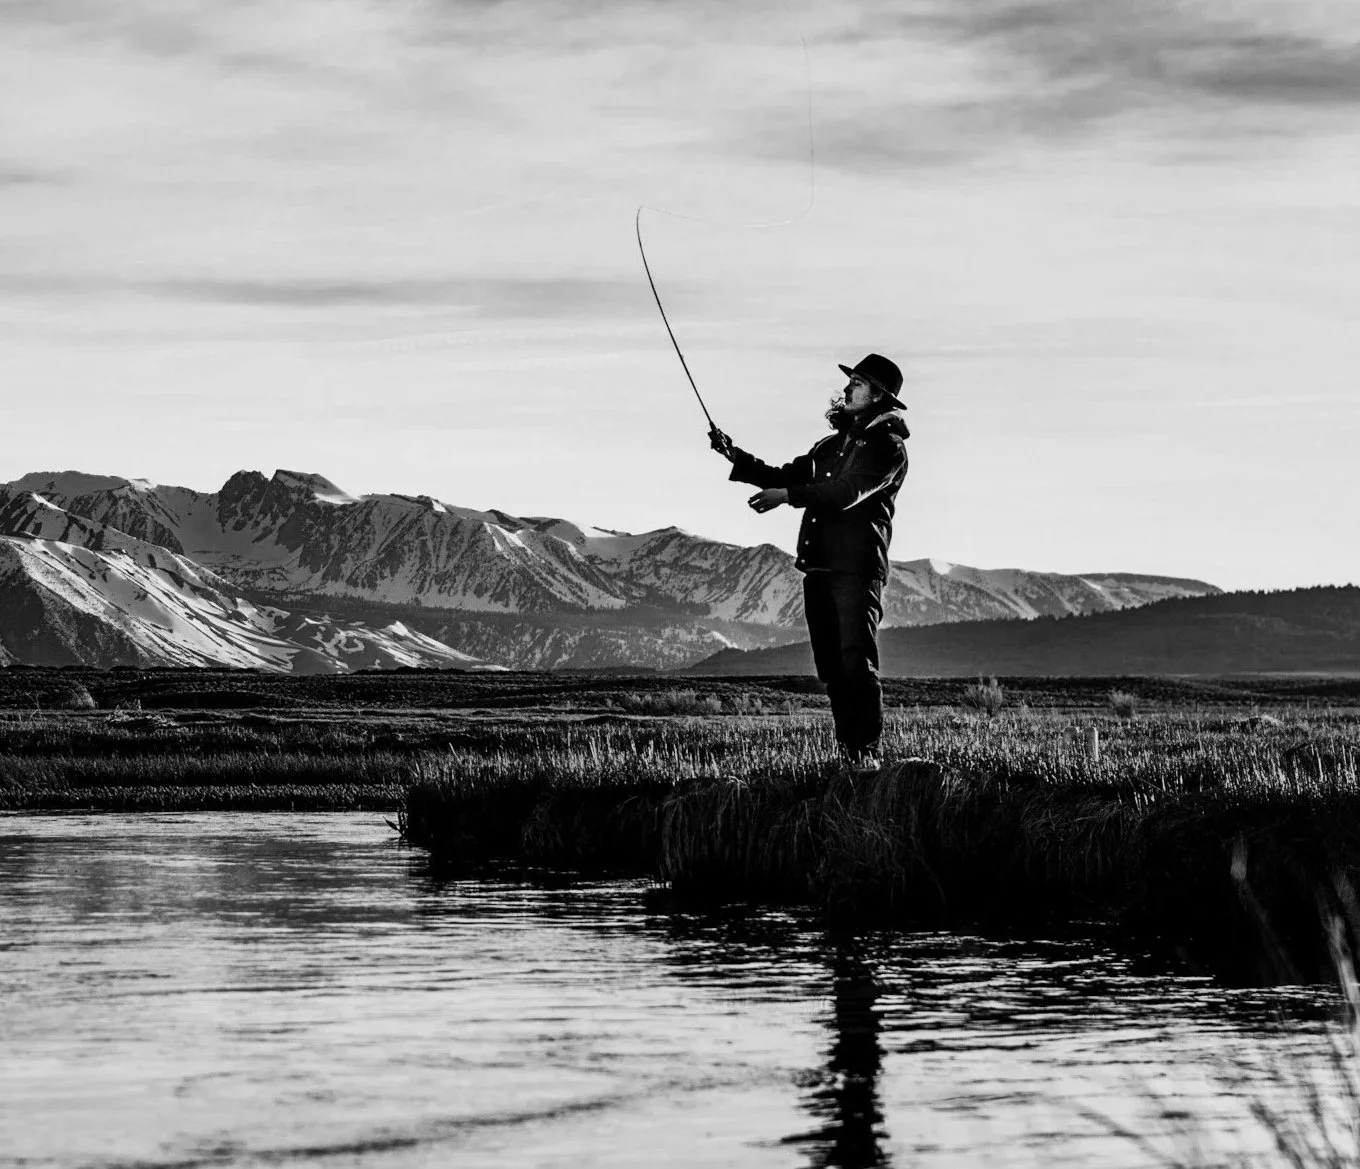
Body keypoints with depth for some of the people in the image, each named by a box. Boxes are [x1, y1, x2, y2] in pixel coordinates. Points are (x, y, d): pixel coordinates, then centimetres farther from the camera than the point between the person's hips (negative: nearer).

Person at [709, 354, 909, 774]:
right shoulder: (833, 444, 23)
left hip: (858, 568, -8)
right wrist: (736, 458, 8)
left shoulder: (888, 446, -3)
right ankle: (848, 754, 8)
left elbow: (848, 491, -17)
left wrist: (787, 495, -20)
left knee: (857, 663, -14)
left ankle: (868, 753, -14)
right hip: (819, 566, 8)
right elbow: (784, 476, 20)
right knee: (831, 668, 5)